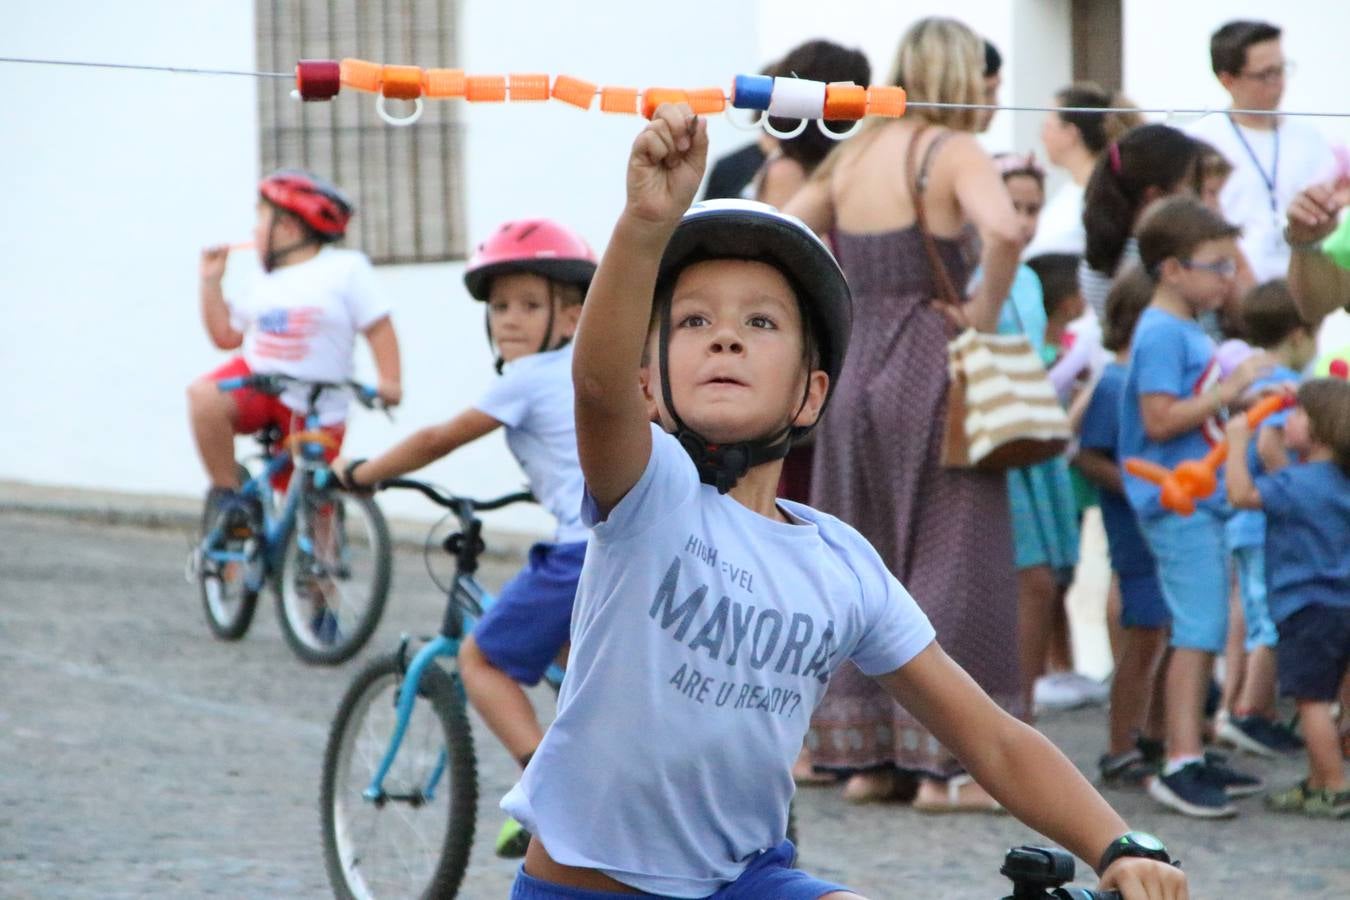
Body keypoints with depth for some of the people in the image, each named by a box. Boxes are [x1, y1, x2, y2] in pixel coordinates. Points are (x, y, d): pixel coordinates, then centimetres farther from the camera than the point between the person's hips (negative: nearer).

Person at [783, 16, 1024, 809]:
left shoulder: (853, 158, 12)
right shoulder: (954, 154, -9)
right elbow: (1005, 231, -28)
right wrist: (985, 315, -14)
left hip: (852, 378, 7)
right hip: (929, 378, -7)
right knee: (949, 563, -1)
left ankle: (866, 757, 17)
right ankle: (943, 764, -3)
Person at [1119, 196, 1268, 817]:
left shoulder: (1188, 332, 17)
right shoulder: (1161, 335, -15)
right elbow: (1160, 419, -23)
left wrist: (1236, 397, 15)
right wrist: (1230, 389, -19)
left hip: (1201, 502, 10)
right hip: (1177, 504, -10)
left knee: (1201, 633, 14)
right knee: (1199, 631, -13)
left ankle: (1189, 759, 20)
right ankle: (1180, 765, -13)